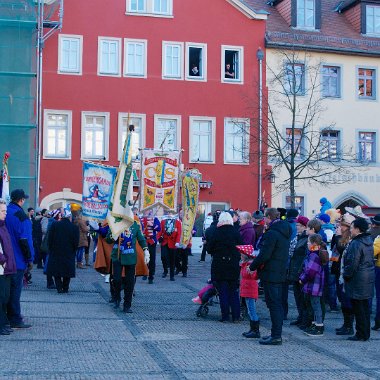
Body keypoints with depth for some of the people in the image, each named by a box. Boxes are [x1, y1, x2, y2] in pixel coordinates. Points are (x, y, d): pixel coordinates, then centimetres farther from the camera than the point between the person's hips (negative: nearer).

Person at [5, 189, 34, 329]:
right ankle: (15, 320, 3)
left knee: (9, 289, 16)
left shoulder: (5, 212, 6)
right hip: (18, 259, -7)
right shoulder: (20, 216, -17)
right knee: (15, 288, -2)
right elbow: (25, 240, -19)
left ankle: (10, 316, 25)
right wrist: (30, 259, -11)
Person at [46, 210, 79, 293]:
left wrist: (51, 249, 9)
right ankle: (65, 288, 15)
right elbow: (76, 242, -5)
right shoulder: (75, 227, -7)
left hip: (56, 252, 0)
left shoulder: (54, 225, -5)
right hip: (69, 254, 0)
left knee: (56, 271, 10)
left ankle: (59, 287, 1)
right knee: (67, 270, 11)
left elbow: (50, 239, -2)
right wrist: (73, 251, 9)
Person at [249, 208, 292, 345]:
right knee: (277, 304, 14)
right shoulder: (284, 232, 13)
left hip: (270, 274, -9)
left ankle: (276, 336, -4)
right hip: (280, 273, 9)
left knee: (273, 304, -6)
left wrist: (252, 266, -7)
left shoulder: (272, 233, -17)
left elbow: (264, 255, -20)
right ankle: (276, 333, 21)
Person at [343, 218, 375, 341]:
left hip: (358, 280, -9)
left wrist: (346, 275, -8)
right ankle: (366, 333, 23)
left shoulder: (356, 244, -19)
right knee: (365, 307, 15)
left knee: (358, 308, -1)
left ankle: (361, 334, 4)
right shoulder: (369, 241, 10)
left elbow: (352, 263, -20)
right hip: (368, 278, 9)